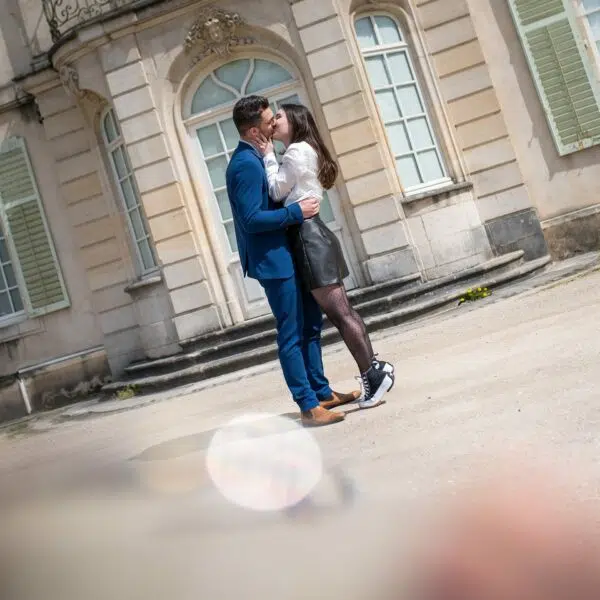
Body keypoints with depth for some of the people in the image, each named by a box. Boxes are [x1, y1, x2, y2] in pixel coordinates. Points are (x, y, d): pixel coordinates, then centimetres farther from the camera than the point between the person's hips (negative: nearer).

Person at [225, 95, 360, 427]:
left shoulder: (253, 158, 13)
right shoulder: (246, 164, -19)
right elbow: (251, 220, -25)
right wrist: (297, 212, -20)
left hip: (285, 255, 10)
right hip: (273, 261, -10)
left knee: (310, 325, 16)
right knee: (292, 335, -4)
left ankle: (323, 392, 25)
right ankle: (309, 407, 3)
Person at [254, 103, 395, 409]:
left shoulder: (296, 151, -9)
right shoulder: (306, 151, 21)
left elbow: (276, 191, -5)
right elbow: (285, 193, 19)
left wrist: (268, 155, 3)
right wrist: (270, 156, 15)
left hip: (308, 237, -10)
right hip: (312, 234, 10)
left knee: (338, 311, -8)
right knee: (340, 310, 9)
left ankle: (374, 371, -3)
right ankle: (374, 371, 11)